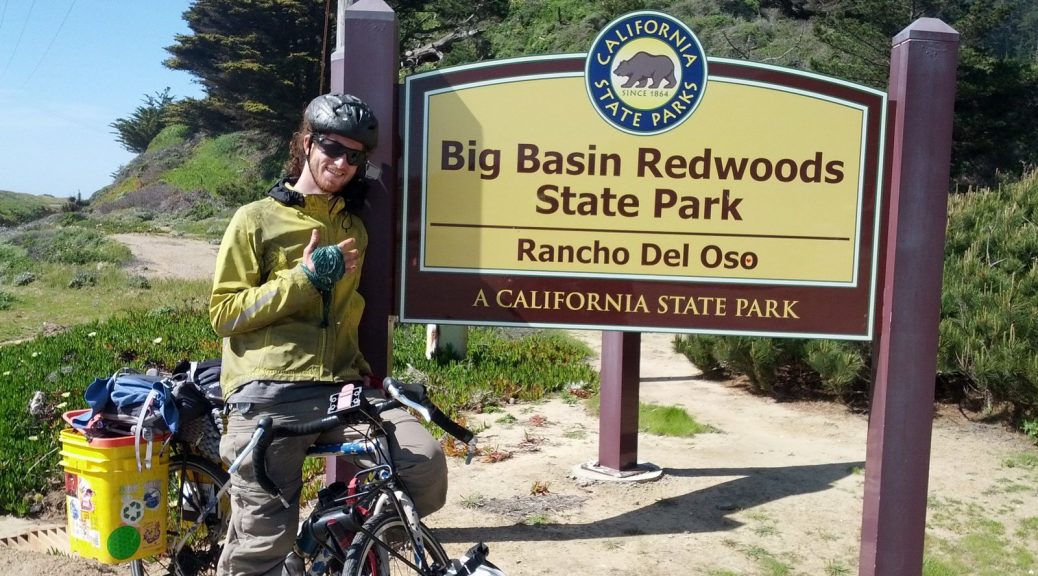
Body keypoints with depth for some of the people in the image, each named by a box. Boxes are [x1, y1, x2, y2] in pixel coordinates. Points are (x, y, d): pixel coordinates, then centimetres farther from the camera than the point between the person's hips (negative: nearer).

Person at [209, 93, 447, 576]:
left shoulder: (353, 227, 22)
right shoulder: (257, 218, 6)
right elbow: (224, 313, -1)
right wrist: (303, 276, -9)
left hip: (340, 387, 4)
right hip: (269, 395, -4)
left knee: (426, 466, -19)